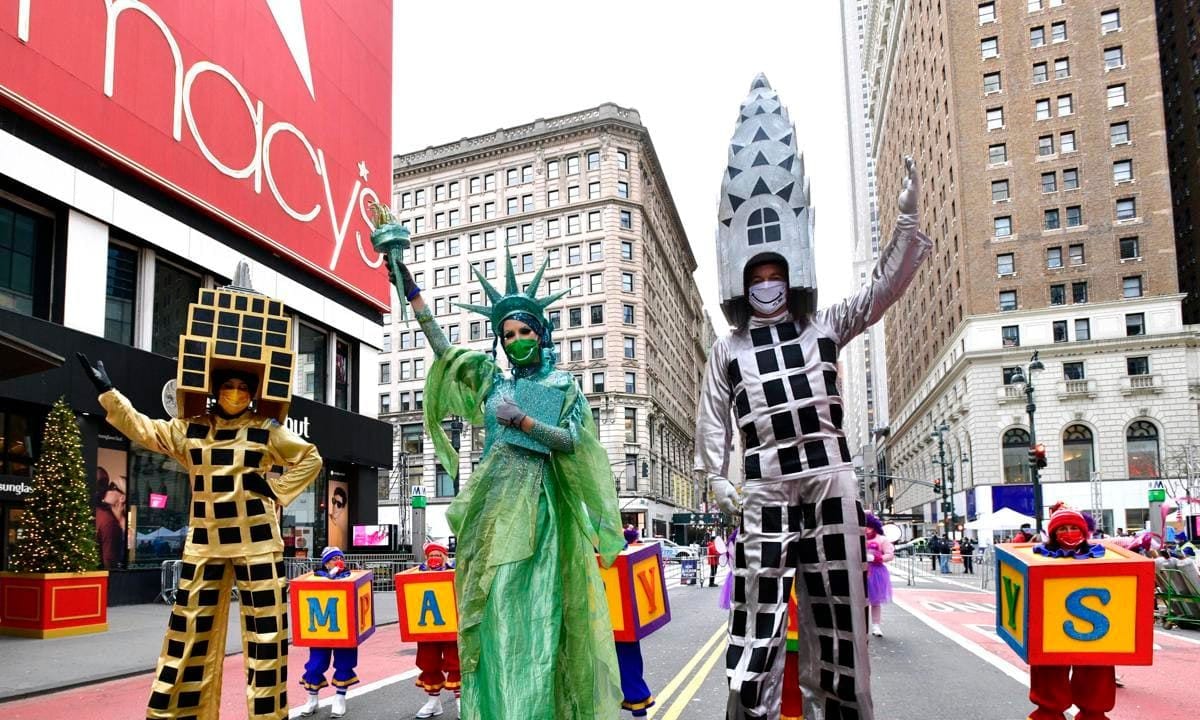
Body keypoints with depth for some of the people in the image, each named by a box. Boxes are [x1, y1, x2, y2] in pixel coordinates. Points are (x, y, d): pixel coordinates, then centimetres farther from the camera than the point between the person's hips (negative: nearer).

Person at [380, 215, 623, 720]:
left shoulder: (564, 386, 10)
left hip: (537, 497, -3)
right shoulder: (491, 378, 16)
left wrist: (525, 422, -14)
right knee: (491, 600, 0)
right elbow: (442, 346, 11)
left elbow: (571, 441, -1)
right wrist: (409, 290, 5)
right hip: (493, 497, 3)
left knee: (532, 600, -6)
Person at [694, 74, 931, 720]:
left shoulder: (824, 328, 12)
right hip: (764, 489, -1)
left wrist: (908, 219, -6)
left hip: (830, 484, 1)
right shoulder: (728, 349, 12)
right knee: (758, 610, -5)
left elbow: (884, 287, 4)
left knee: (837, 607, 7)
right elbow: (713, 419, 8)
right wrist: (716, 479, -3)